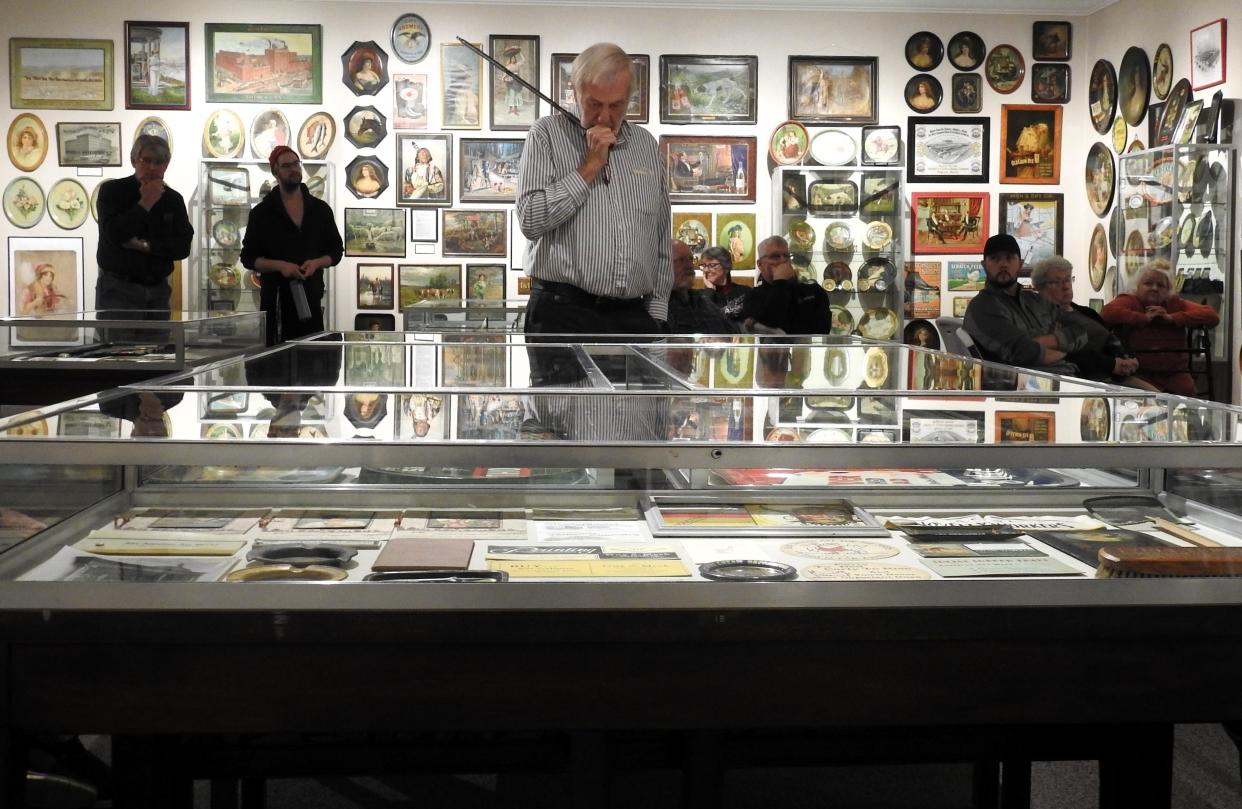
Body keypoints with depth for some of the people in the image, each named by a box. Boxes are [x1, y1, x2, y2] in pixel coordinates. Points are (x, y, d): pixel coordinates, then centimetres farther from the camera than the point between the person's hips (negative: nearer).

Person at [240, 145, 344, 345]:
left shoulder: (320, 209, 12)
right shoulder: (262, 213, 5)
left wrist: (316, 263, -6)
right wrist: (280, 265, -13)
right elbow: (248, 258, 4)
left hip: (311, 298, 2)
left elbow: (336, 250, 16)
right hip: (276, 297, -2)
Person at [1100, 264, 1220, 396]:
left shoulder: (1175, 303, 15)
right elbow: (1106, 312, -18)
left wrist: (1171, 318, -7)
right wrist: (1145, 318, -13)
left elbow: (1212, 316, 2)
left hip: (1175, 374, 4)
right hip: (1141, 374, -4)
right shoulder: (1130, 301, 5)